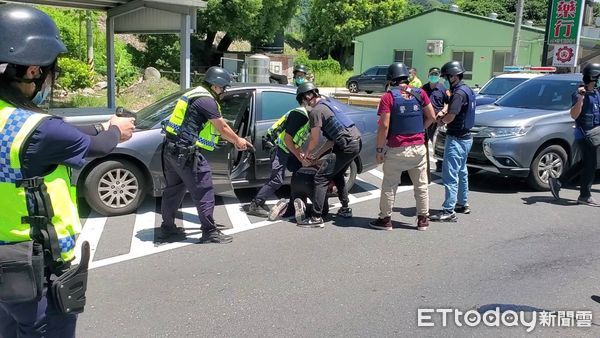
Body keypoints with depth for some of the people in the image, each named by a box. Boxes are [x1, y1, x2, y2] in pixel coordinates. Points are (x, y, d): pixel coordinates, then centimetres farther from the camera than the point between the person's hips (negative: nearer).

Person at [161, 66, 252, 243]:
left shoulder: (196, 95, 19)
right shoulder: (207, 100, -13)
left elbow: (219, 127, 22)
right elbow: (222, 128, -7)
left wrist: (236, 140, 23)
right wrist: (238, 140, 10)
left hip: (171, 149, 11)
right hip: (187, 152, -10)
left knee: (174, 189, 19)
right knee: (204, 192, -3)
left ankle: (167, 227, 30)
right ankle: (209, 232, 4)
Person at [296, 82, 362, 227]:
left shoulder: (316, 111, -8)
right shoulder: (330, 102, 21)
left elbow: (314, 140, -6)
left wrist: (307, 154, 14)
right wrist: (317, 154, 20)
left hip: (347, 146, -9)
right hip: (357, 141, 9)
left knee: (321, 178, -5)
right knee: (337, 175, 26)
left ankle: (316, 218, -5)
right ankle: (345, 209, 35)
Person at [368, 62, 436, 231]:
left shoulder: (388, 97, -10)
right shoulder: (420, 93, 3)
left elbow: (384, 125, -14)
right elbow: (432, 117, 6)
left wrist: (379, 149, -7)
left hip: (397, 150, -4)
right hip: (419, 148, 4)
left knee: (389, 186, 9)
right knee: (421, 185, 15)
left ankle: (385, 219, 15)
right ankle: (423, 219, 23)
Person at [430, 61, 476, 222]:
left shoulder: (459, 93, -19)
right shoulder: (467, 90, 13)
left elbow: (450, 117, -24)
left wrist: (441, 119, -2)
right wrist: (444, 114, 4)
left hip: (456, 139, -11)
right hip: (465, 137, 11)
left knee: (450, 175, -10)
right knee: (461, 172, 21)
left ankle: (449, 211, -11)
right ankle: (463, 204, 33)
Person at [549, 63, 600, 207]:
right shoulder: (579, 94, -13)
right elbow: (574, 115, -23)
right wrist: (580, 99, -33)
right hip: (584, 135, -9)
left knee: (583, 164, 13)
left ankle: (557, 182, 19)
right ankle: (585, 196, 6)